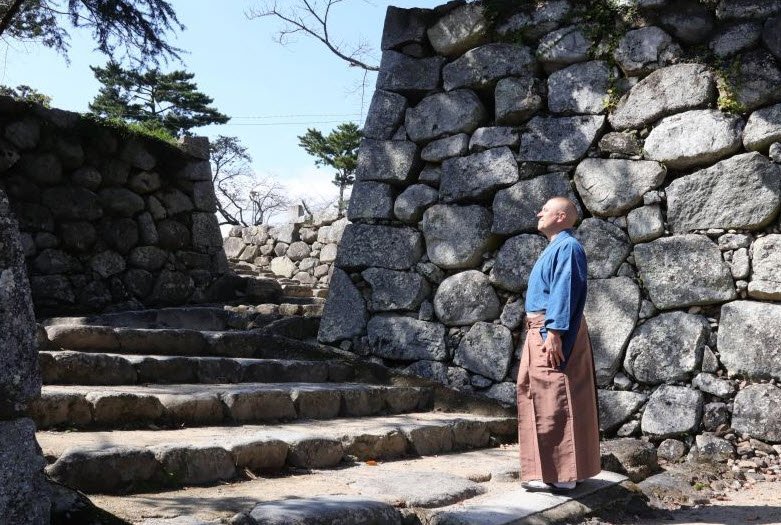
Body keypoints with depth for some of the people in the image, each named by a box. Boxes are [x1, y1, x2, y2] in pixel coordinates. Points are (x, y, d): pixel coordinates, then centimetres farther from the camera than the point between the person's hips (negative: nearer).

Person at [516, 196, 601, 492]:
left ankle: (559, 474, -2)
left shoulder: (567, 247, -10)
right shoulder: (554, 248, 20)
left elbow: (565, 292, -19)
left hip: (553, 333, -10)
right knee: (536, 397, 13)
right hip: (539, 331, 10)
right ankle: (548, 469, 21)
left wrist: (554, 333, -25)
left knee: (554, 401, -8)